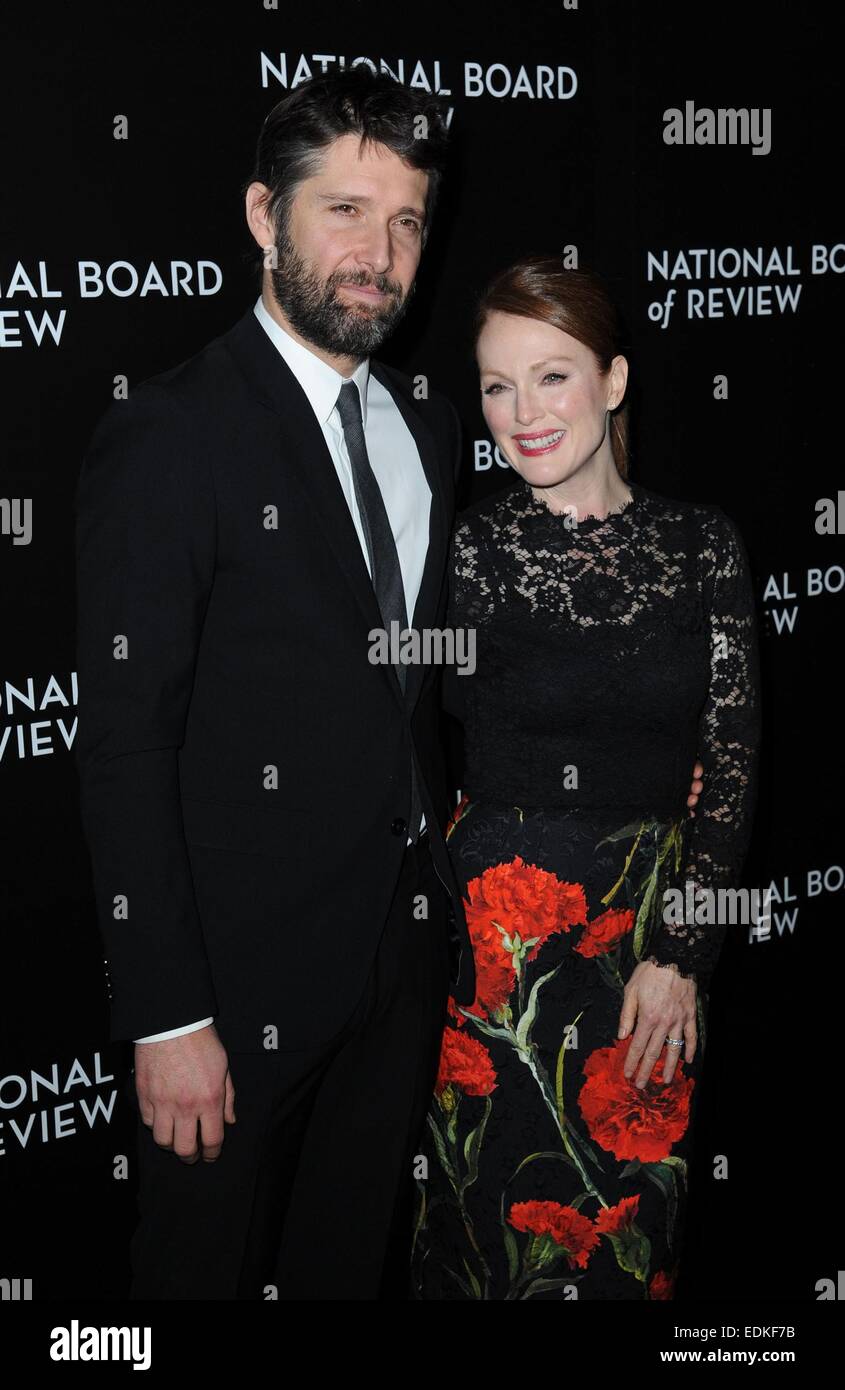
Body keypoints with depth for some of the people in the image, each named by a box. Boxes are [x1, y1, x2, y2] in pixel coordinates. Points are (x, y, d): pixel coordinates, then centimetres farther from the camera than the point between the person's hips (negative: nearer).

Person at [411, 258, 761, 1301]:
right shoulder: (465, 548, -6)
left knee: (634, 1212, 14)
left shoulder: (705, 544, 1)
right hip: (498, 929, -2)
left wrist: (679, 953, -5)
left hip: (661, 920, 2)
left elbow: (734, 758, 0)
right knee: (502, 1211, 9)